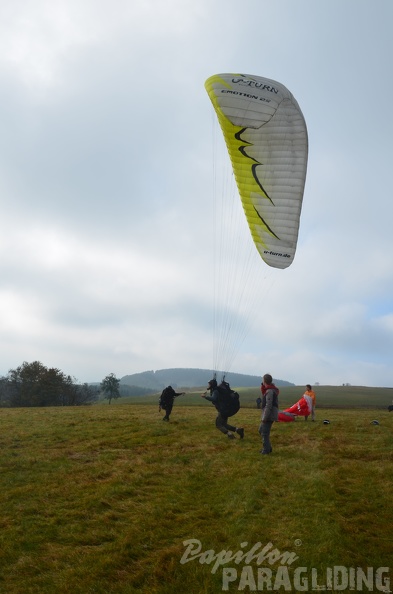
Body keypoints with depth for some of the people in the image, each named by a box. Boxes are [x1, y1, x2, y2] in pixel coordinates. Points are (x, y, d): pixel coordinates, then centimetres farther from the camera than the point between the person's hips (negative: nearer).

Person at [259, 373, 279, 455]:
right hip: (269, 415, 10)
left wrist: (264, 418, -20)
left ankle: (266, 449, 6)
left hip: (269, 415, -10)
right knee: (261, 429, 19)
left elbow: (268, 406, -23)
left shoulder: (269, 391, -19)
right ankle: (268, 447, 25)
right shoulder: (272, 389, 13)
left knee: (265, 432, -3)